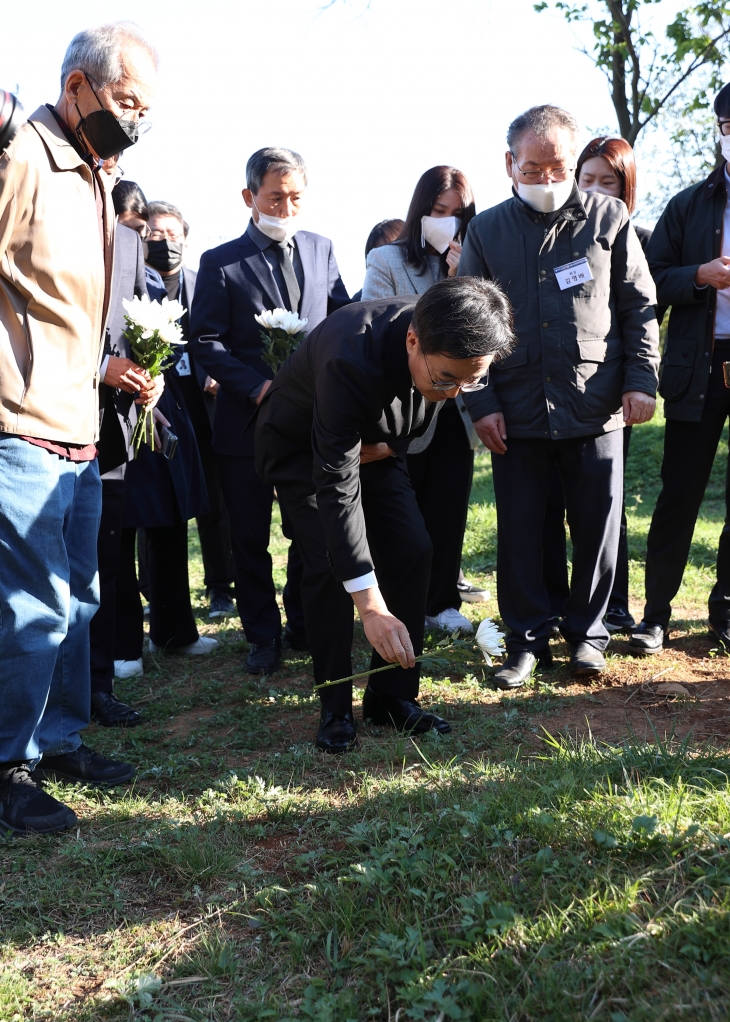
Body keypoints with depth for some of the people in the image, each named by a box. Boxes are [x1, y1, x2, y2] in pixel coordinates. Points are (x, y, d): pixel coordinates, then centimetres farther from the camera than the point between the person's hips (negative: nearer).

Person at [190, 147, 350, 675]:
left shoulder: (321, 249, 9)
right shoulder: (220, 263, -1)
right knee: (251, 537, 6)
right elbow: (206, 343, -6)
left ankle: (304, 626, 26)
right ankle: (263, 635, 21)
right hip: (249, 419, -2)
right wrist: (258, 386, -17)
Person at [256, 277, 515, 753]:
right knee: (330, 564, -19)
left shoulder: (446, 342, -22)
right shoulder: (350, 357, -42)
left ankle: (393, 696, 7)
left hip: (373, 441, 6)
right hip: (300, 447, -5)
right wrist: (370, 606, -43)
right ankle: (335, 708, -2)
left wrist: (392, 445, -12)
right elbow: (336, 487, -42)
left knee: (413, 551, -5)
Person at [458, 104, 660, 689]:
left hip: (596, 410, 0)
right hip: (517, 414, 1)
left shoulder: (609, 218, 4)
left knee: (597, 530, 7)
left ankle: (587, 632, 25)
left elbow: (640, 306, 6)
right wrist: (481, 403, -1)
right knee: (519, 534, 6)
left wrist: (641, 379, -3)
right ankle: (528, 640, 20)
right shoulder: (487, 230, 6)